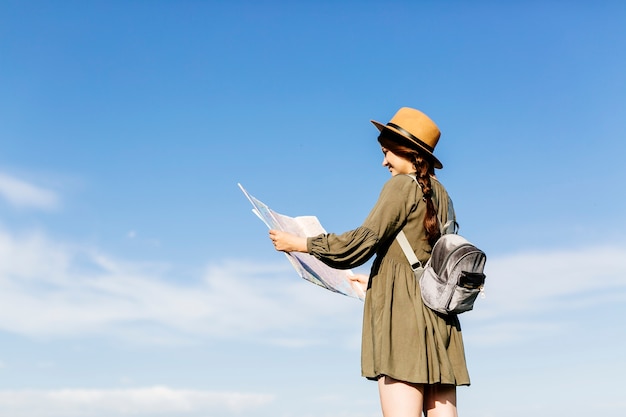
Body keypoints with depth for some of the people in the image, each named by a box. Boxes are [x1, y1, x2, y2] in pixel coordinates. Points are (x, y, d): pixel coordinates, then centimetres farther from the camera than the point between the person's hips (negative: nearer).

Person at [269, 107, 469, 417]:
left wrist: (298, 244, -1)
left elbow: (363, 241, -10)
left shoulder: (401, 185, -3)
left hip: (402, 310, -8)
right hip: (438, 311, 8)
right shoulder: (439, 193, 19)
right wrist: (377, 282, 32)